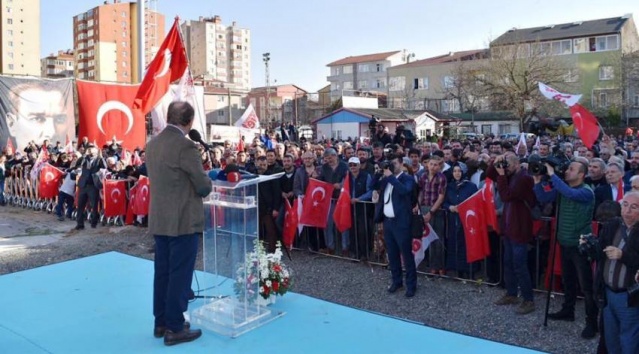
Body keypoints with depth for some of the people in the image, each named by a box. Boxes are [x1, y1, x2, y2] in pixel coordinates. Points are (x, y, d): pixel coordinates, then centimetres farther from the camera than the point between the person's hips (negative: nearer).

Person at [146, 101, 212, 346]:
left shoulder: (152, 144, 7)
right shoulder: (186, 146, -17)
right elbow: (204, 186, -15)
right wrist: (205, 184, 7)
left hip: (159, 219, 8)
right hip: (183, 221, -8)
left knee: (162, 272, 15)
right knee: (179, 275, 2)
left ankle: (161, 322, 27)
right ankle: (175, 328, 11)